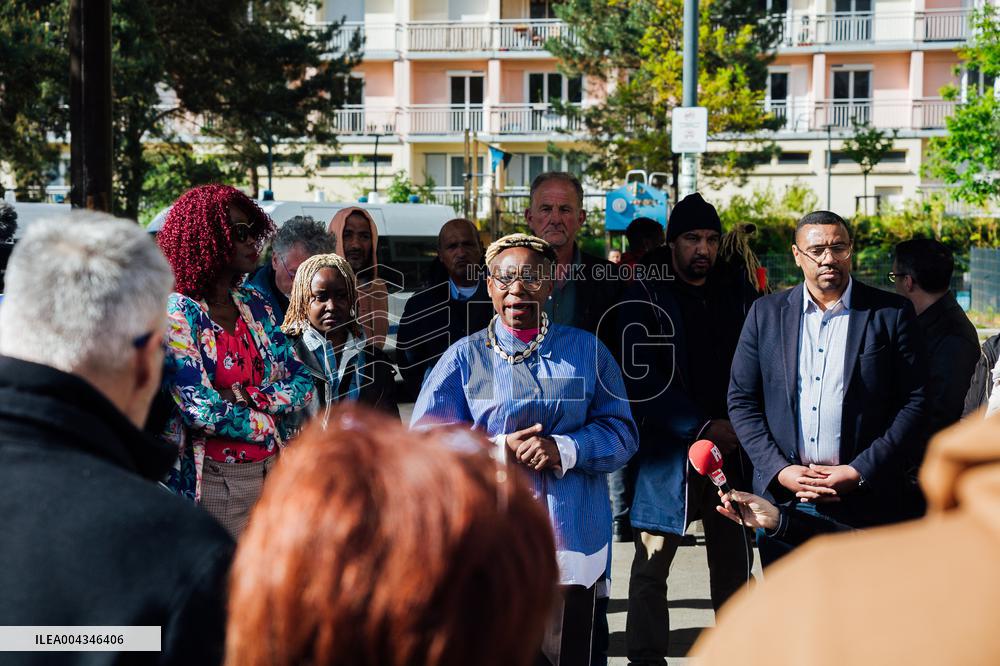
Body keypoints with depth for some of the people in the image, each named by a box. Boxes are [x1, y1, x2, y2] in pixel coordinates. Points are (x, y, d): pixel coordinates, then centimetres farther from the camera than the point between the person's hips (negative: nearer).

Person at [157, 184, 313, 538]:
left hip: (270, 471, 6)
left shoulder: (253, 305, 10)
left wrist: (245, 397, -10)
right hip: (213, 479, -6)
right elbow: (203, 411, -18)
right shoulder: (177, 313, -10)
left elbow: (303, 384, 6)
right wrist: (269, 423, -5)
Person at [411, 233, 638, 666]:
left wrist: (564, 450, -14)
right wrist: (498, 449, -13)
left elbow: (621, 433, 3)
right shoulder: (464, 357, 5)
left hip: (573, 545, 1)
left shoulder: (586, 350, 9)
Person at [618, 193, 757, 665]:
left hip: (732, 449, 4)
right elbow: (639, 379, -10)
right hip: (667, 451, -4)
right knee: (651, 566, -1)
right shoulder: (646, 298, -2)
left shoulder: (734, 298, 12)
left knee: (735, 564, 6)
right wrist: (701, 428, -14)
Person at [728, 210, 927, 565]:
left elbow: (915, 402, -1)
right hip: (781, 495, 2)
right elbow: (741, 400, 7)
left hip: (864, 501, -2)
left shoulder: (892, 313, 2)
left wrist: (861, 472, -9)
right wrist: (779, 471, -6)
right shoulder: (766, 313, 8)